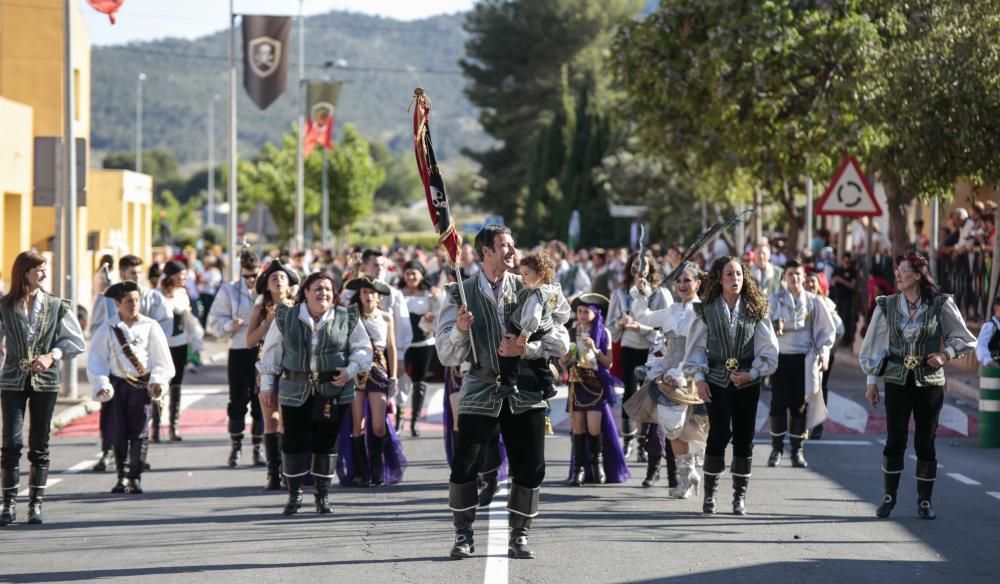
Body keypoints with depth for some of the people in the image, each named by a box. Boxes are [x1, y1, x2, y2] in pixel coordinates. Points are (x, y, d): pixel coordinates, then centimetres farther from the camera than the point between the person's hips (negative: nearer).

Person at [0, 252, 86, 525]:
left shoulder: (57, 306, 4)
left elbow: (77, 341, 4)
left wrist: (51, 356, -10)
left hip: (45, 382, 1)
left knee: (40, 446, 4)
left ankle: (35, 504, 11)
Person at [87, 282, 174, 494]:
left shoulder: (150, 327, 5)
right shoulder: (108, 329, 5)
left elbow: (163, 361, 6)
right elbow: (96, 361, 4)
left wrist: (157, 381, -8)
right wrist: (102, 385, -8)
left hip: (143, 386, -1)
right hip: (117, 386, 1)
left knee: (139, 433, -9)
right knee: (118, 434, 2)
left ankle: (135, 477, -1)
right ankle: (121, 477, 16)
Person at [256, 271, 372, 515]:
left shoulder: (347, 319, 2)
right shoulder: (286, 318, 3)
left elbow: (363, 349, 8)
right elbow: (271, 352, 8)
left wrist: (351, 369, -9)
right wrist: (267, 384, 7)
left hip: (333, 392, 0)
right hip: (295, 391, 0)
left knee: (325, 443, 4)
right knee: (293, 441, 0)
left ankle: (323, 495, 18)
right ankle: (294, 494, 13)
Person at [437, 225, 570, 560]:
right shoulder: (462, 294, 2)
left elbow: (561, 342, 0)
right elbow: (448, 357, -1)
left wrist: (524, 348, -14)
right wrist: (459, 329, -19)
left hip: (525, 393, 1)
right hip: (480, 390, -1)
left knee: (530, 470, 0)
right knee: (464, 467, -8)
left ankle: (519, 536, 17)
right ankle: (463, 535, 9)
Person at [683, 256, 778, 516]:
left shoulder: (754, 309, 3)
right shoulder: (707, 309, 1)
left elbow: (768, 347, 3)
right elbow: (696, 345, 4)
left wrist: (753, 373, -8)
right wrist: (698, 377, -4)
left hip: (748, 381, 1)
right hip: (717, 380, -1)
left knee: (744, 437, 2)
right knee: (719, 434, -10)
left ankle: (740, 495, 12)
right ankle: (710, 493, 2)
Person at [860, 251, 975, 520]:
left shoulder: (940, 305, -4)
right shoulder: (887, 306, 2)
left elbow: (965, 339, 5)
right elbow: (875, 345, 7)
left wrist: (945, 354, -12)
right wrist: (872, 382, 6)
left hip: (929, 383, -1)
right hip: (897, 382, 1)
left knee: (925, 443, 2)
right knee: (894, 441, -2)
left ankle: (924, 501, 14)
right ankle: (888, 498, 10)